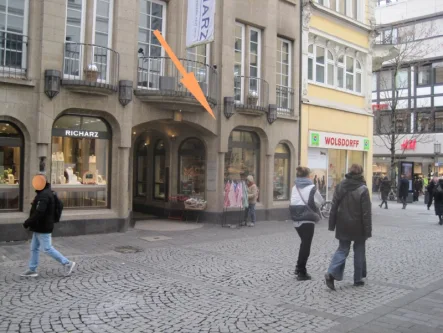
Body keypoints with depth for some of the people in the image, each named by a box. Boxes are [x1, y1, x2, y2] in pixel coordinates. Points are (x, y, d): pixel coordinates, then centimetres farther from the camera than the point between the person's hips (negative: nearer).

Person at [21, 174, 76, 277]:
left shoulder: (44, 195, -22)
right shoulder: (47, 193, 12)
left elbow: (39, 212, -29)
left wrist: (27, 222, -21)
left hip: (43, 228, -10)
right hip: (40, 227, 10)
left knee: (47, 248, -4)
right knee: (34, 248, 14)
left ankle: (67, 263, 2)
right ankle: (32, 270, 22)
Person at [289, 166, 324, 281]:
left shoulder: (294, 187, 7)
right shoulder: (311, 187, -8)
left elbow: (293, 203, 4)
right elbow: (320, 202, 0)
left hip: (296, 220, 6)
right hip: (307, 220, -5)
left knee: (304, 243, 21)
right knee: (306, 245, 2)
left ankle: (299, 267, 21)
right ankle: (301, 272, 4)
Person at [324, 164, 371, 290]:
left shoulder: (340, 186, -1)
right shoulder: (363, 189, -13)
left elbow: (334, 207, 2)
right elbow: (366, 212, -13)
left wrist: (332, 225, 8)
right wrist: (368, 230, -8)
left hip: (343, 226, 3)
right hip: (358, 227, -3)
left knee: (342, 249, 11)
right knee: (359, 251, 13)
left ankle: (332, 273, -9)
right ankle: (358, 279, 20)